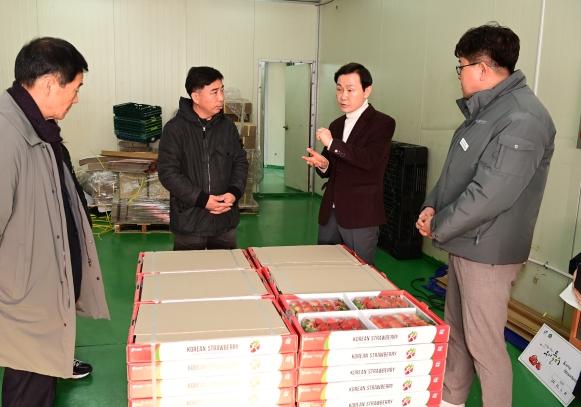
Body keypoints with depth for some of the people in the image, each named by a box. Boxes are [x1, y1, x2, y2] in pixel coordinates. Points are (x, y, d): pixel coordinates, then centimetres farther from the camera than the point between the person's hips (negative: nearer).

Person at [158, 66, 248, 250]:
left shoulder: (228, 126, 5)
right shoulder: (174, 129, -9)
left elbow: (240, 162, 10)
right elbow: (167, 172, -12)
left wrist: (234, 192, -8)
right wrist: (202, 200, -18)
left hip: (225, 220, 4)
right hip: (188, 220, -4)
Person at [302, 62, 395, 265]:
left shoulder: (382, 123, -6)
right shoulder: (336, 125, 14)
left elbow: (370, 160, -22)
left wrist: (332, 143, -21)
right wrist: (322, 164, -5)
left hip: (361, 216, -6)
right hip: (330, 212, 6)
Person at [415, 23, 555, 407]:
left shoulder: (522, 119, -22)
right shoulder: (486, 109, 10)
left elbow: (490, 195, -27)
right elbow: (456, 170, 16)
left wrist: (438, 227, -14)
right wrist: (432, 206, 0)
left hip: (487, 251, -10)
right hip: (465, 243, 10)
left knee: (484, 345, 2)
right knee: (456, 330, 21)